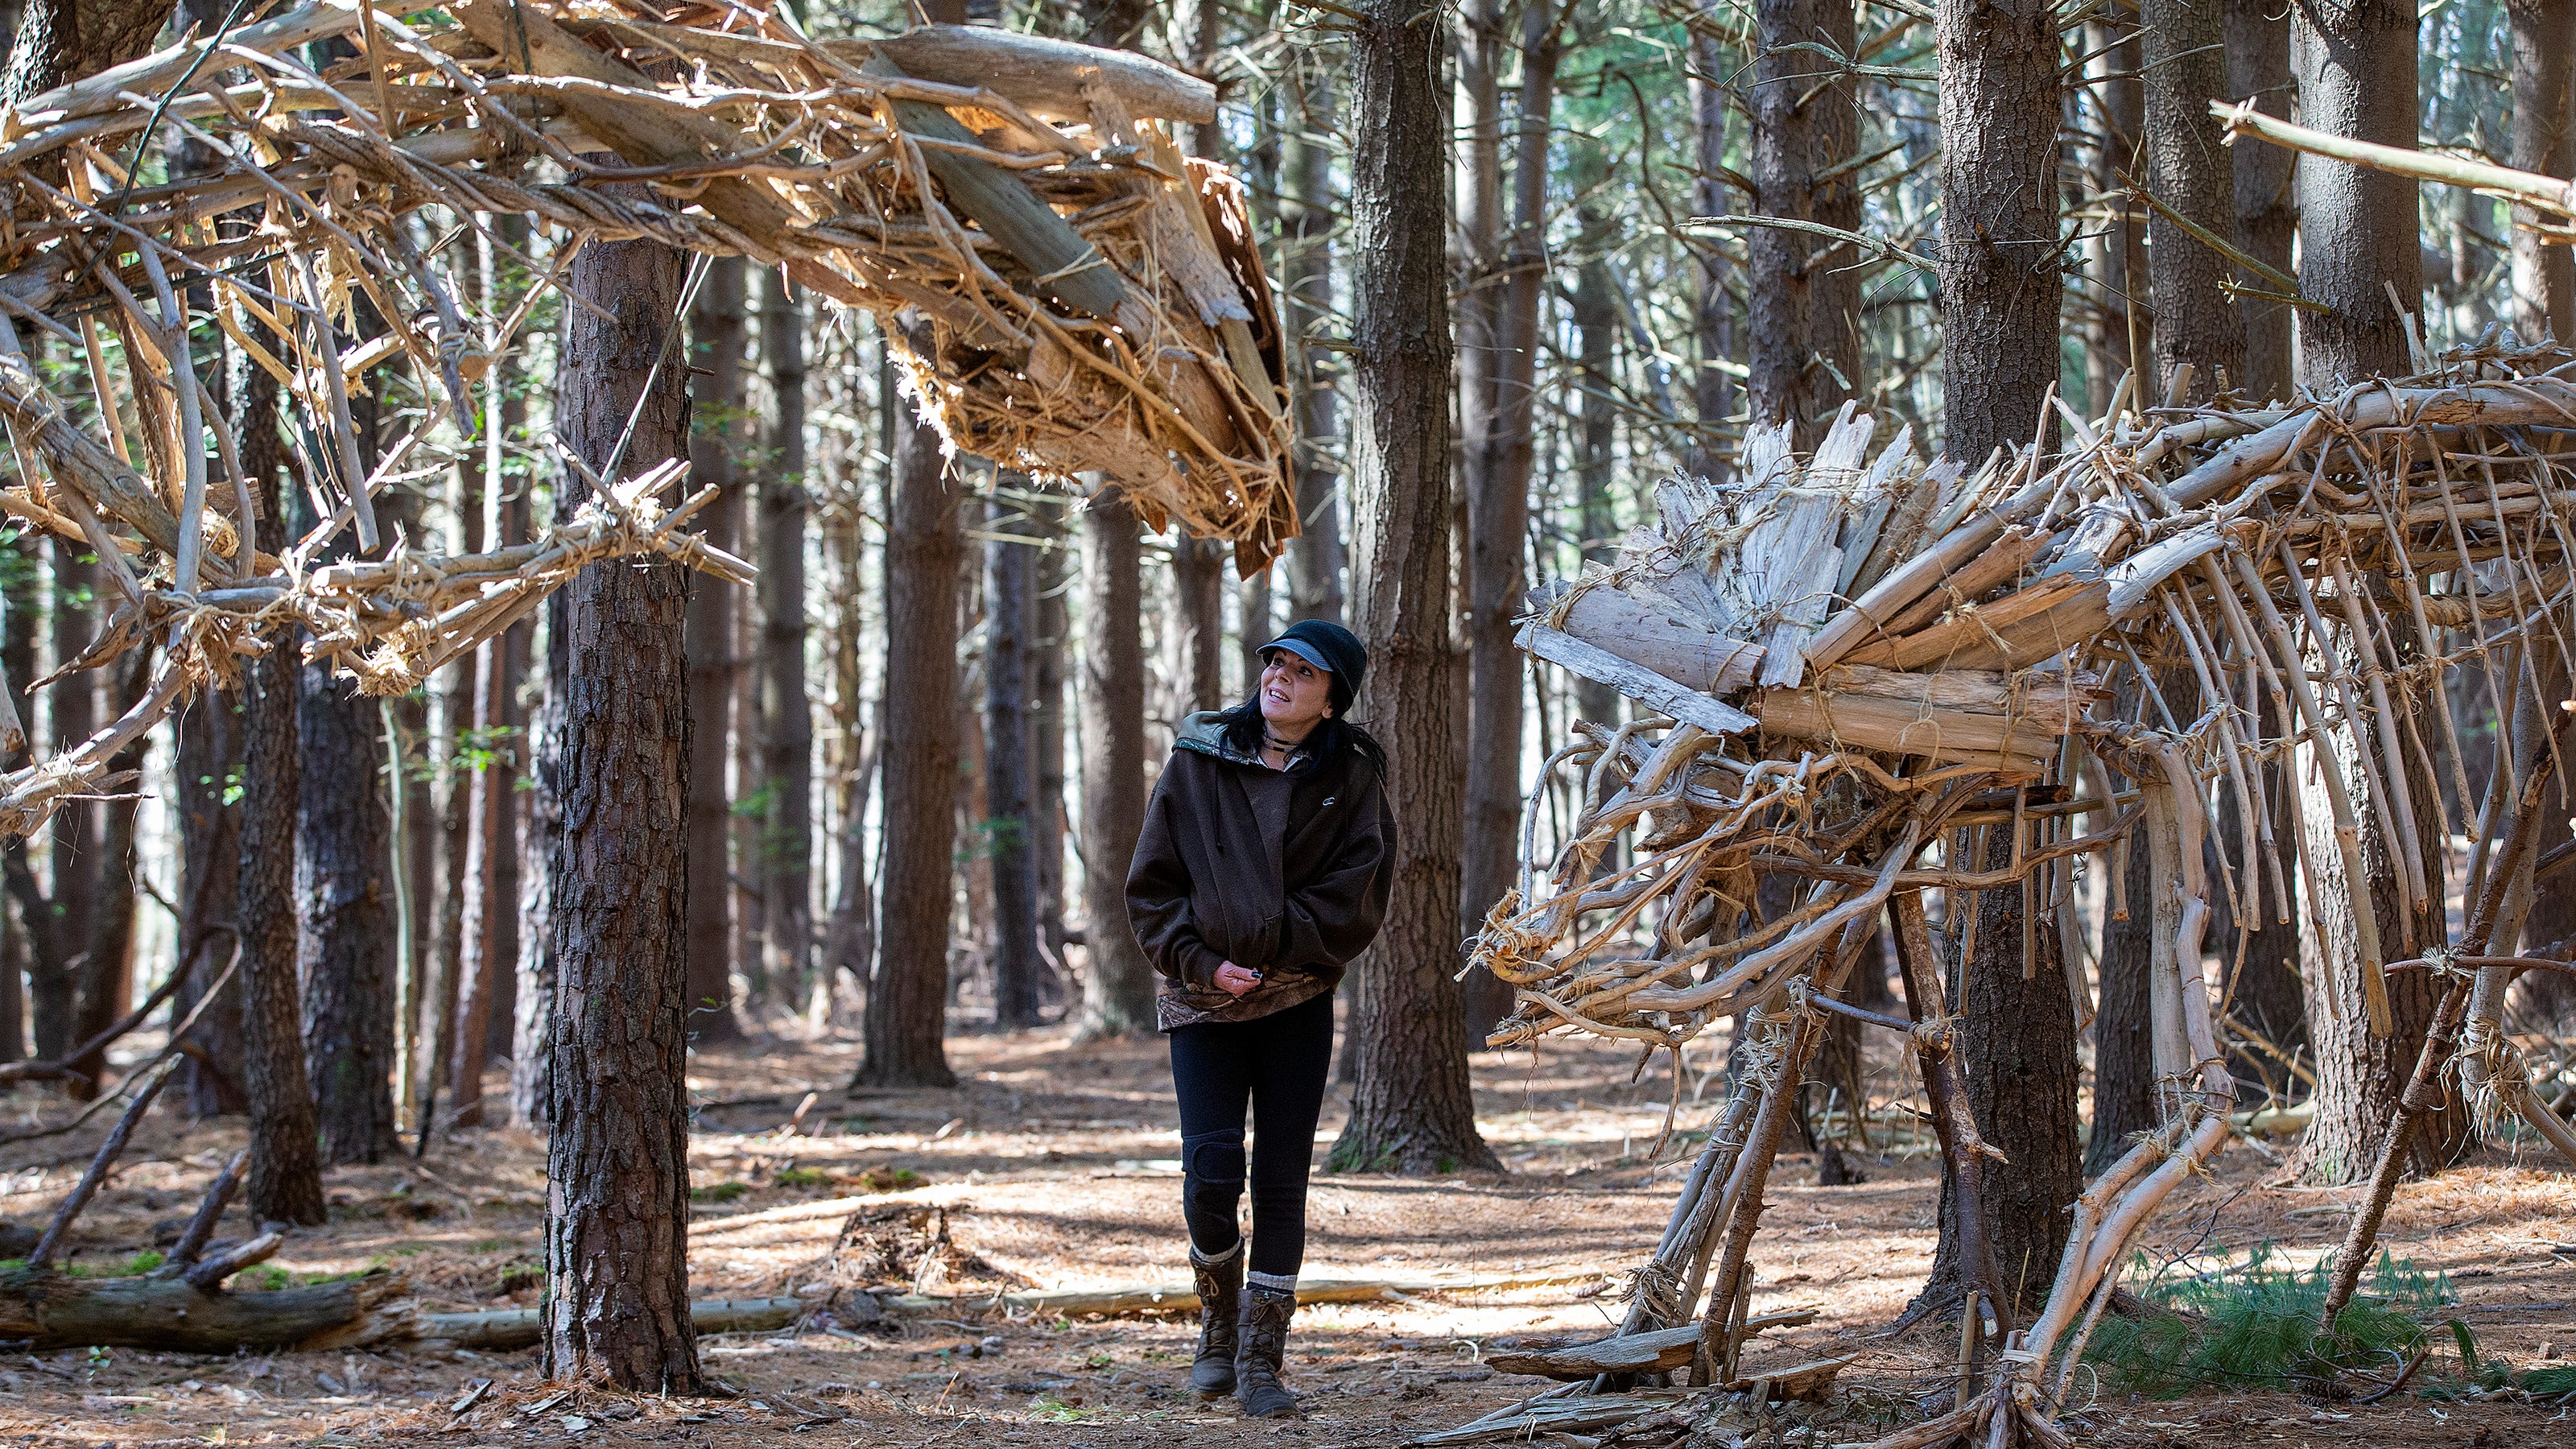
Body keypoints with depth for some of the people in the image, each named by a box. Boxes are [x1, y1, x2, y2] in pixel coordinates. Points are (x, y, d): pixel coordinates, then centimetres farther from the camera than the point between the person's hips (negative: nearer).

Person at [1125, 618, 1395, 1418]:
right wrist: (1200, 962, -11)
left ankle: (1261, 1360, 7)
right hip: (1204, 1000, 0)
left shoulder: (1351, 777, 0)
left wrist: (1272, 946, -13)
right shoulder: (1197, 761, 0)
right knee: (1212, 1174, -11)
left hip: (1298, 999, 0)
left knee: (1281, 1180, -1)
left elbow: (1354, 899, -5)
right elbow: (1152, 885, 1)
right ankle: (1219, 1325, 16)